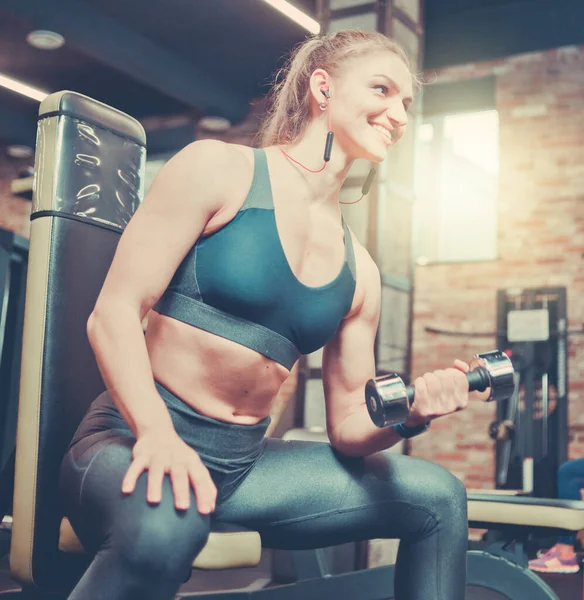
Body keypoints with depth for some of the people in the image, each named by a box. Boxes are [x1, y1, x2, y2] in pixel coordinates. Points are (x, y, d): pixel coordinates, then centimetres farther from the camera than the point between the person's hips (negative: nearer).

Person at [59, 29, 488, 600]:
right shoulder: (219, 168, -5)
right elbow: (114, 312, -12)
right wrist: (158, 433, -27)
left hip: (244, 462, 6)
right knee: (163, 522, -40)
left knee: (438, 498, 2)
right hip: (137, 440, -6)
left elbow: (348, 426, 10)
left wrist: (408, 413, -12)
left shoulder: (359, 270, 9)